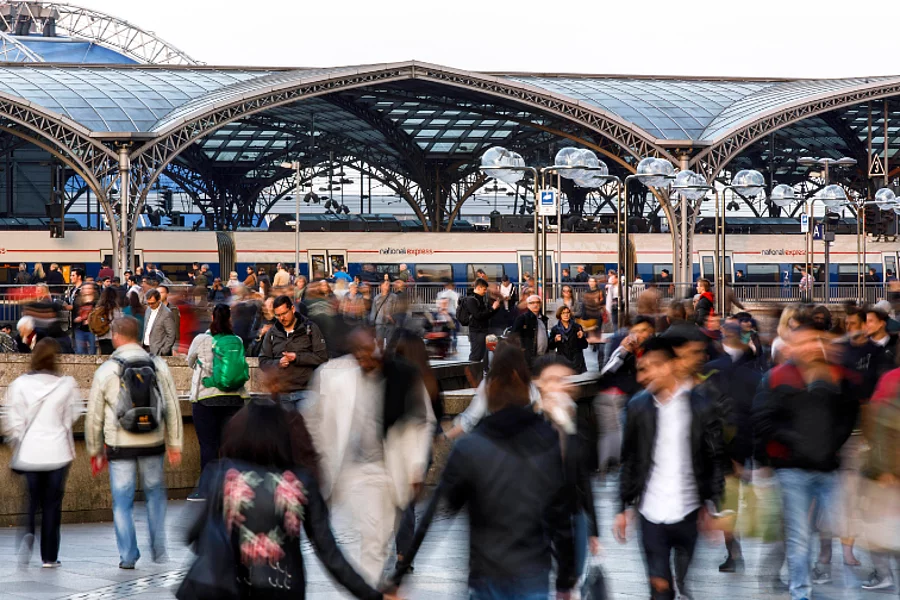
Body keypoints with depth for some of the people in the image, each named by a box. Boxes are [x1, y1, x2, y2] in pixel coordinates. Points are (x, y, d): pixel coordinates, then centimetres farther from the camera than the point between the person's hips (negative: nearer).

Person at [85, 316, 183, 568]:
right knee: (155, 494, 17)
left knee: (122, 501, 5)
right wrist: (175, 445, 13)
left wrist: (95, 451, 13)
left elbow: (94, 415, 2)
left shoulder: (106, 370, -4)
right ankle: (159, 550, 15)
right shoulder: (158, 366, 2)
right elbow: (173, 408, 5)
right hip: (153, 443, 2)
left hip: (120, 446, -2)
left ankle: (128, 555, 4)